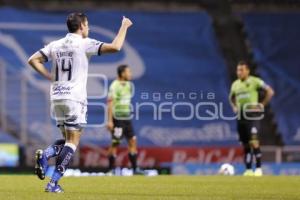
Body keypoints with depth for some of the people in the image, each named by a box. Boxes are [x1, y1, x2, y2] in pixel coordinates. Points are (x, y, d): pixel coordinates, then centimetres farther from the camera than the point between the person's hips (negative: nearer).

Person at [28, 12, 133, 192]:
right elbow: (115, 47, -14)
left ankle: (45, 155, -11)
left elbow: (33, 60, 11)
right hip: (75, 98, -6)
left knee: (67, 140, 18)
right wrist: (124, 27, 0)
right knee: (72, 142, -2)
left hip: (56, 97, 6)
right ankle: (54, 183, -11)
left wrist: (50, 77, 12)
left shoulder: (55, 45, 11)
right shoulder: (84, 44, -6)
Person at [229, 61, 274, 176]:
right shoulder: (235, 84, 12)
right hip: (241, 116, 6)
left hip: (252, 115, -6)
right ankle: (248, 170, 12)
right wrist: (234, 107, 12)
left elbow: (270, 92, -6)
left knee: (253, 142, -17)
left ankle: (258, 169, -11)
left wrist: (262, 105, -9)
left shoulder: (255, 81, -5)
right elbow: (231, 98, 31)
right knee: (245, 144, 7)